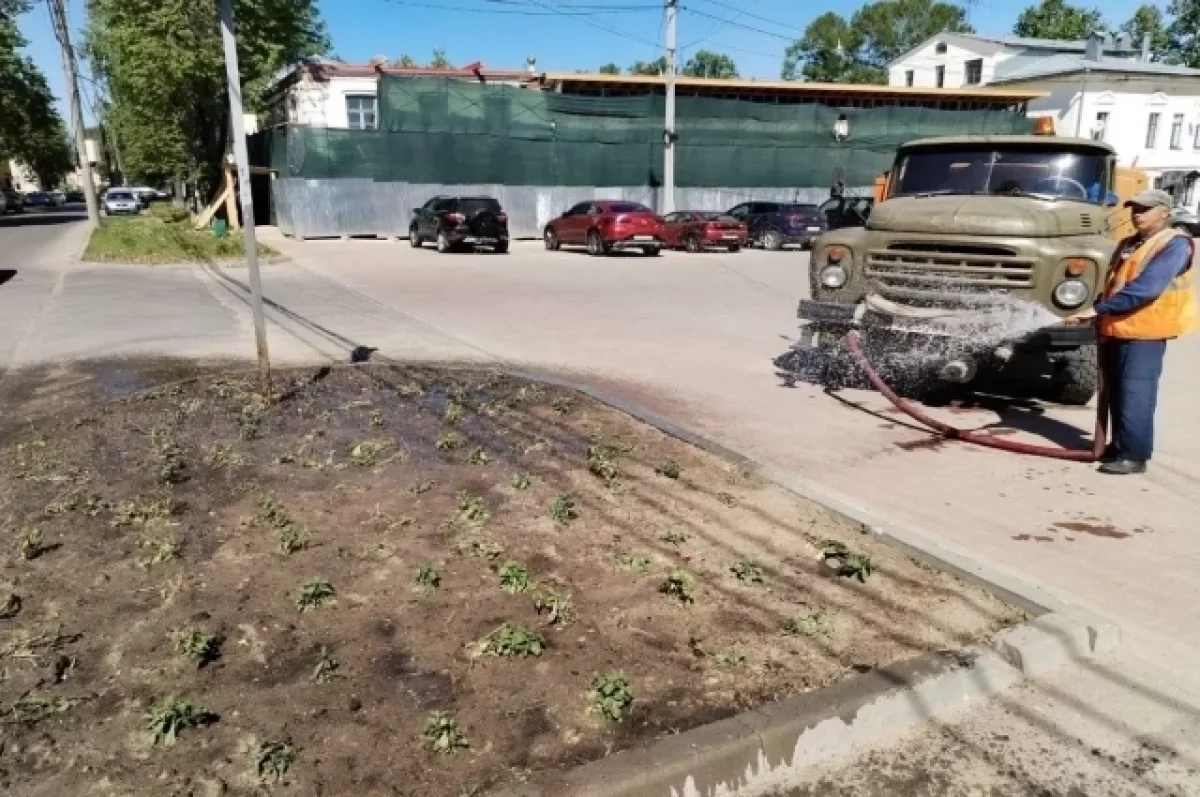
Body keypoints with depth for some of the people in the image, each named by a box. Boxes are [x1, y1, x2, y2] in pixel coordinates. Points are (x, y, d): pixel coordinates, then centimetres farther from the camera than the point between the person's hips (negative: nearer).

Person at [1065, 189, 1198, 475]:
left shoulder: (1174, 244, -10)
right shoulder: (1127, 244, 17)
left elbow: (1146, 288, -22)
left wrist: (1097, 309, -26)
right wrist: (1101, 319, 10)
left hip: (1144, 333, -8)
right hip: (1115, 330, 8)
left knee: (1135, 395, -8)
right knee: (1116, 394, 13)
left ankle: (1135, 455, -2)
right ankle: (1119, 447, 23)